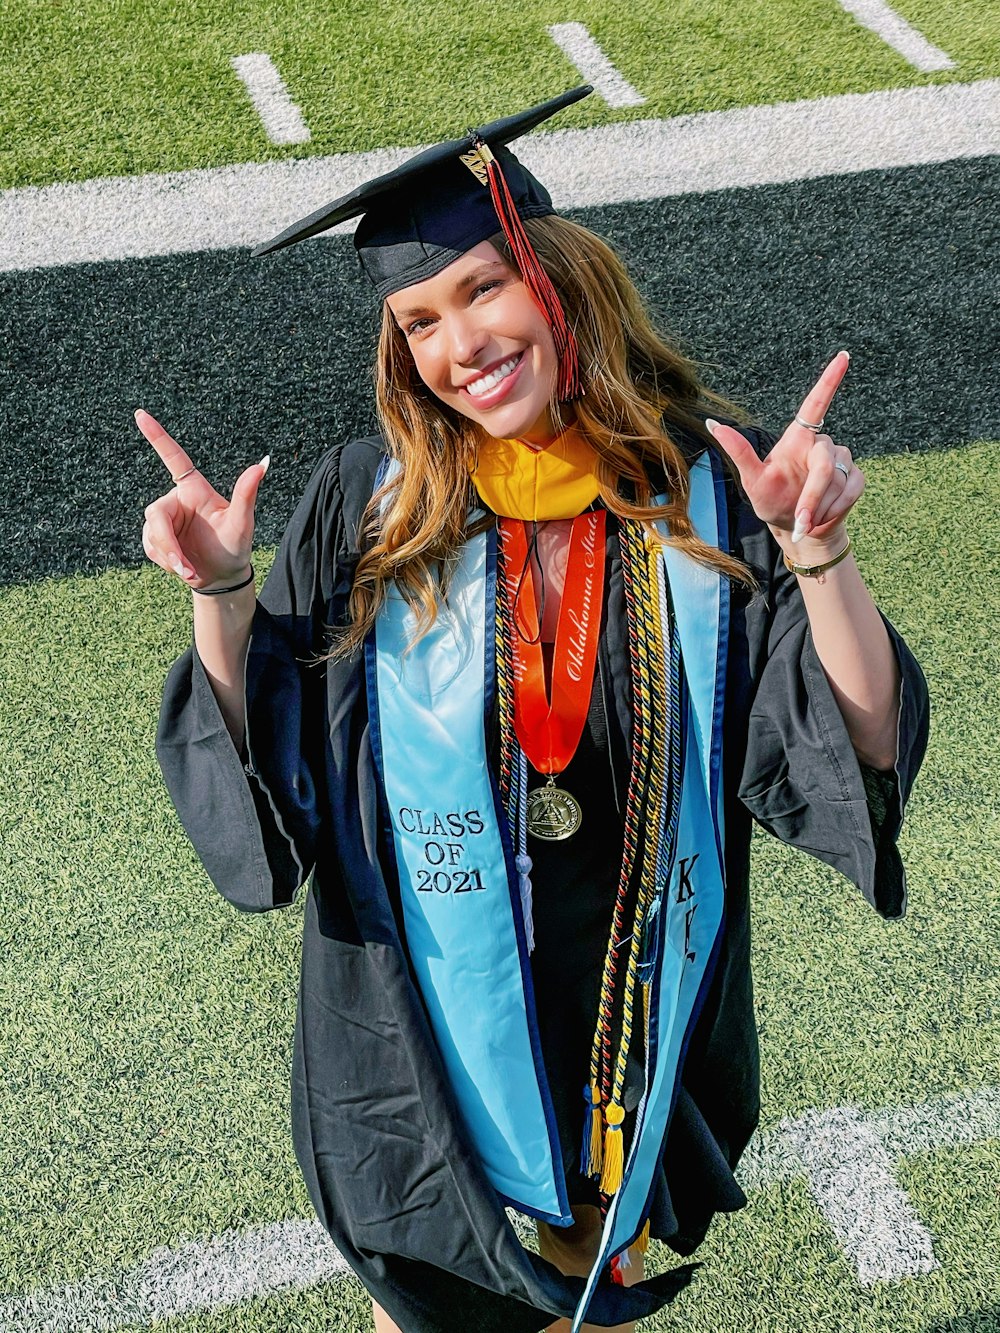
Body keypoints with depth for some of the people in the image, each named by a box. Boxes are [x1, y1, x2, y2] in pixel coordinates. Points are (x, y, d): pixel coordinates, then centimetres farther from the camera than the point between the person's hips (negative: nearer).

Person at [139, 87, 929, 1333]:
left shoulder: (707, 487, -15)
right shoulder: (367, 508, -14)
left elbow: (868, 752, -20)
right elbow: (259, 771, -10)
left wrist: (817, 554, -34)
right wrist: (221, 600, -25)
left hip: (641, 1014, 1)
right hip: (430, 1024, 0)